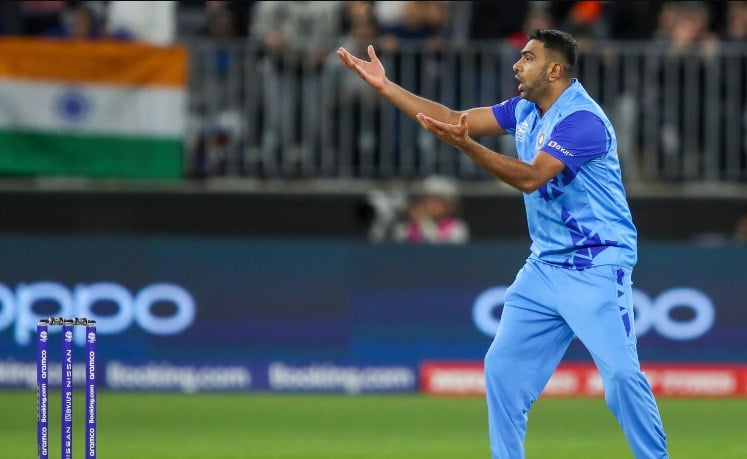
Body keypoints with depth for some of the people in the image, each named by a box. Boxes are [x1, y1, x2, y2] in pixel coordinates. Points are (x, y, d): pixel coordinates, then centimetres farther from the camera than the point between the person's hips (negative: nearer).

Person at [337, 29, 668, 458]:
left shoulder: (582, 120, -18)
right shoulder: (525, 110, 9)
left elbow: (531, 177, -26)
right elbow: (455, 119, 13)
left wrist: (466, 145, -34)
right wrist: (384, 84, 10)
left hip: (595, 268, -9)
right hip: (544, 267, 9)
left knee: (621, 373, -17)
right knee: (503, 368, 4)